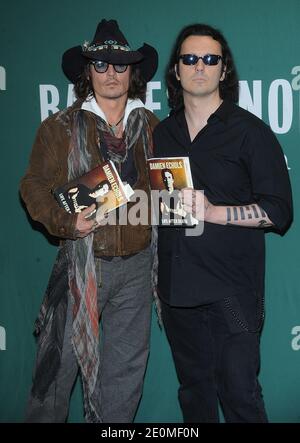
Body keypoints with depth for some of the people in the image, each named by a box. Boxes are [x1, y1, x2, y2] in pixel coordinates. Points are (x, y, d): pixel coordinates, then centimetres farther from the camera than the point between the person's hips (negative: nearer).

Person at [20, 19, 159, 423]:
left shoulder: (151, 127, 9)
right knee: (59, 363, 4)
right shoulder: (60, 127, 0)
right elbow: (35, 186, -1)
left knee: (125, 370, 12)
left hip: (137, 264, 3)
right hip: (82, 263, -3)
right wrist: (66, 222, -17)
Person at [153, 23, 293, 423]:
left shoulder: (249, 131, -3)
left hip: (232, 288, -5)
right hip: (177, 284, 5)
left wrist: (212, 212, -19)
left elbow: (278, 211, -9)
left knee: (239, 392, -4)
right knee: (193, 388, 14)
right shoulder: (162, 134, 12)